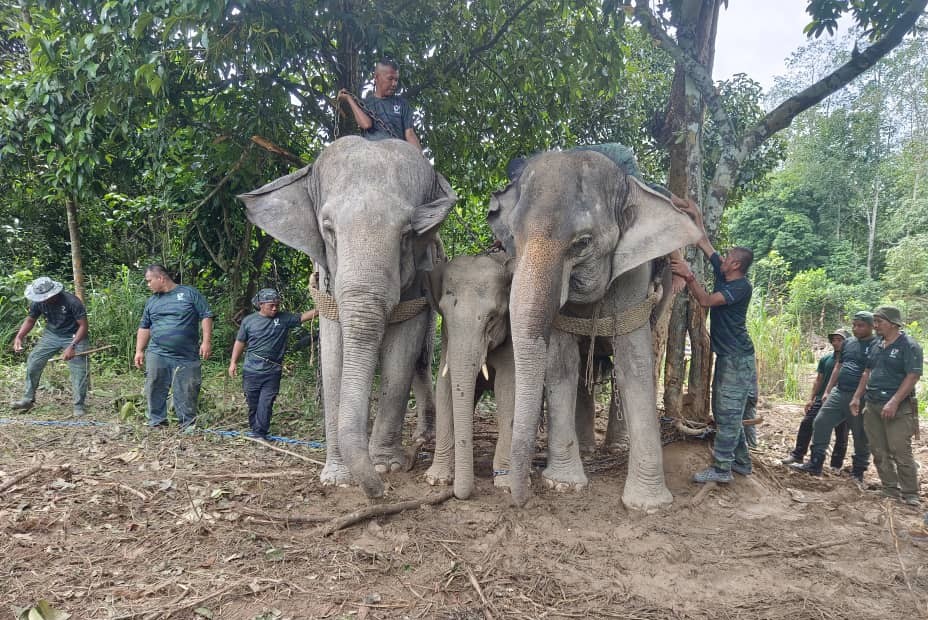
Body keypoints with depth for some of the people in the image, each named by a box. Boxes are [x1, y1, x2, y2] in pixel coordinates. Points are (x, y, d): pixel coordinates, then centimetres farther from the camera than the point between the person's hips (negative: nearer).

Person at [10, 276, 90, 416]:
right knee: (33, 363, 0)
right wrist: (19, 337, -11)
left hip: (73, 336, -5)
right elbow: (30, 320, 5)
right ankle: (28, 400, 15)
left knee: (78, 370, -11)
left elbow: (83, 325, -24)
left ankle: (79, 406, -1)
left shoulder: (72, 301, -28)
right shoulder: (38, 302, -13)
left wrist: (72, 346, -32)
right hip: (51, 335, 5)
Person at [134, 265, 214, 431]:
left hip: (186, 357, -3)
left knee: (187, 393, 1)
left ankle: (188, 425, 12)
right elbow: (144, 327, 20)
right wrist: (139, 351, 13)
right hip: (157, 355, 4)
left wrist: (207, 341, -10)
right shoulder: (152, 301, 15)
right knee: (155, 391, 3)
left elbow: (206, 316, -2)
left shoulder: (190, 293, 1)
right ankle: (156, 423, 15)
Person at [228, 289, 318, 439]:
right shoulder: (249, 320, 4)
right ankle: (254, 429, 23)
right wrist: (234, 362, 7)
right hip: (251, 369, 1)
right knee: (252, 402, 9)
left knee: (265, 402, -4)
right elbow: (240, 342, 10)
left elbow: (303, 317, -5)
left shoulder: (284, 318, 2)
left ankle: (260, 432, 1)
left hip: (272, 371, -1)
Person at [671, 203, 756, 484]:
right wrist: (696, 215, 15)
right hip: (725, 355, 9)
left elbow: (706, 300, -24)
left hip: (737, 358, -9)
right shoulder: (723, 275, 10)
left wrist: (689, 276, -27)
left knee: (728, 412, -7)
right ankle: (741, 461, 23)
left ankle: (721, 468, -3)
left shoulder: (742, 286, -14)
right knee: (724, 411, 13)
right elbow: (705, 244, 16)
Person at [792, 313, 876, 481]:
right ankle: (815, 465, 7)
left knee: (861, 436, 5)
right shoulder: (848, 343, 14)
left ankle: (858, 473, 19)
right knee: (820, 423, 1)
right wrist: (827, 391, 17)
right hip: (838, 393, 7)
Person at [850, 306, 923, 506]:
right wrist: (857, 397, 12)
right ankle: (890, 491, 19)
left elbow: (913, 376, -15)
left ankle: (910, 495, 4)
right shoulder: (876, 346, 13)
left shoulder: (909, 346, -8)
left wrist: (894, 402, -22)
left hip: (898, 408, -7)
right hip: (872, 406, 7)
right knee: (879, 452, 10)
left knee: (901, 452, -7)